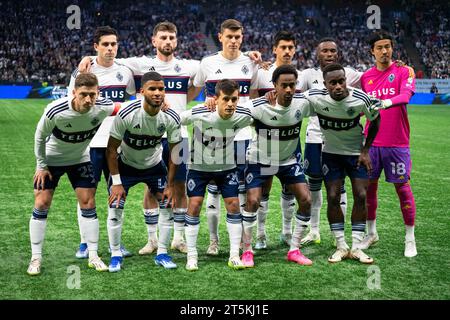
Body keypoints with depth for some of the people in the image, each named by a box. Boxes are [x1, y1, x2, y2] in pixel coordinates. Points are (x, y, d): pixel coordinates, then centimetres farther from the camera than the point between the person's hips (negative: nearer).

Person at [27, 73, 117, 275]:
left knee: (88, 203, -1)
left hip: (80, 159, 2)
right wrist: (41, 165, -8)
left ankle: (93, 256, 9)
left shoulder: (102, 107, -27)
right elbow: (40, 136, -14)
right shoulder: (55, 111, -34)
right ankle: (36, 258, 7)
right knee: (41, 204, -4)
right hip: (51, 159, -2)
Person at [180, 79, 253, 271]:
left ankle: (234, 255, 5)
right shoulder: (199, 114, -29)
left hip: (227, 167, 2)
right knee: (194, 205, -7)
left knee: (233, 204, -4)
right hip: (199, 166, -2)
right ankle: (192, 256, 4)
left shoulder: (243, 116, -20)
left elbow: (256, 121, 4)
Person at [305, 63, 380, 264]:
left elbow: (375, 121, -3)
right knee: (333, 197, -5)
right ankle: (341, 247, 7)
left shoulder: (360, 99, -23)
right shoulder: (315, 98, -23)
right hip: (331, 153, 0)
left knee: (361, 196, -5)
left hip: (356, 153, 0)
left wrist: (365, 150, -3)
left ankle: (356, 247, 5)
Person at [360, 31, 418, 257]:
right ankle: (371, 233, 25)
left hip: (397, 143, -4)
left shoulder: (404, 71, -2)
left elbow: (406, 95, -21)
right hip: (371, 141, 4)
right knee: (369, 186, 8)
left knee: (402, 187, 0)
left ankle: (410, 239, 11)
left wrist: (388, 102, -39)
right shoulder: (366, 76, 10)